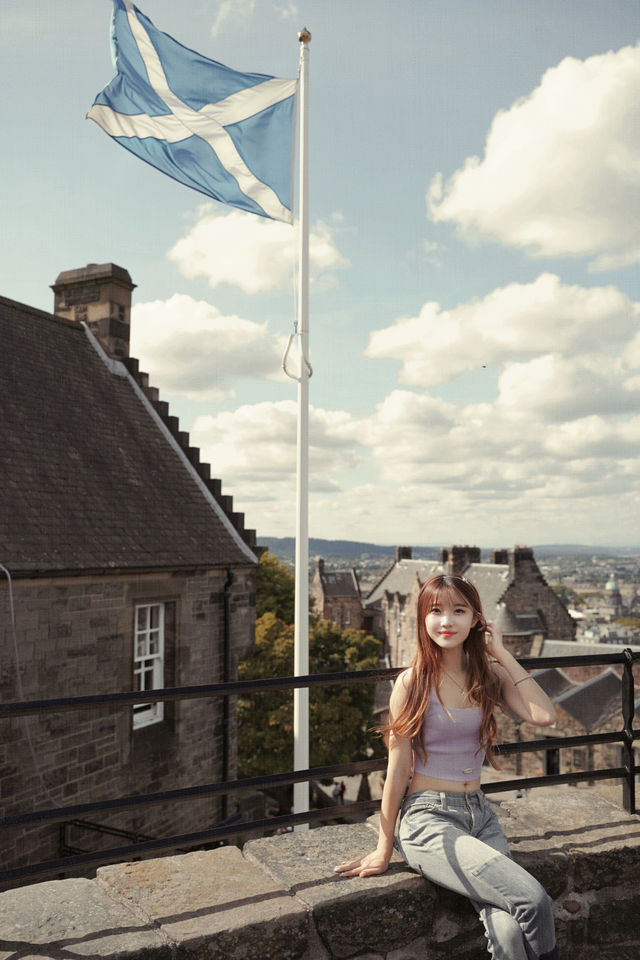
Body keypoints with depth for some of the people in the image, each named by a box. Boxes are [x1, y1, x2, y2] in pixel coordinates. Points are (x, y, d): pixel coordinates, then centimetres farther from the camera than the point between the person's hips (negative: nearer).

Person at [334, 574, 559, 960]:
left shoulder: (489, 675, 6)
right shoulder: (413, 682, -5)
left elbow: (545, 715, -11)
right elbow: (397, 771, -2)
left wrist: (502, 653, -6)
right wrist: (384, 850, 2)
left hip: (480, 814, 4)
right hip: (428, 818, -4)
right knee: (532, 901, -22)